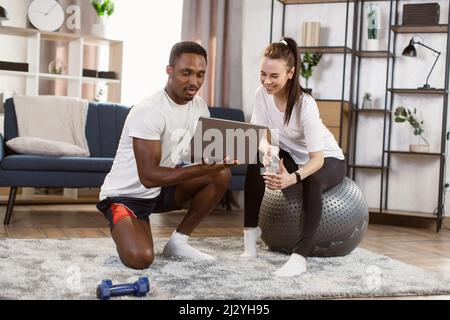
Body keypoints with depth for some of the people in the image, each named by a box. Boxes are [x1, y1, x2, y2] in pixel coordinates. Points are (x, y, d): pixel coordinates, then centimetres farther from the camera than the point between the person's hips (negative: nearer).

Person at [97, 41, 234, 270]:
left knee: (221, 173, -11)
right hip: (126, 194, -7)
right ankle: (126, 233, 8)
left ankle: (178, 242, 1)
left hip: (162, 189, 7)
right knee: (140, 258, -30)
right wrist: (201, 169, -40)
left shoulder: (199, 106, -1)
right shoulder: (148, 111, -26)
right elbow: (149, 176, -31)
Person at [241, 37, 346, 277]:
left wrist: (293, 178, -54)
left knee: (312, 182, -37)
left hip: (328, 159, -5)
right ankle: (250, 232, -13)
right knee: (256, 163, -23)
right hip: (292, 156, 5)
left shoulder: (305, 105, -32)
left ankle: (299, 256, -37)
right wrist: (266, 148, -38)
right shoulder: (262, 94, -17)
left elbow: (317, 158, -34)